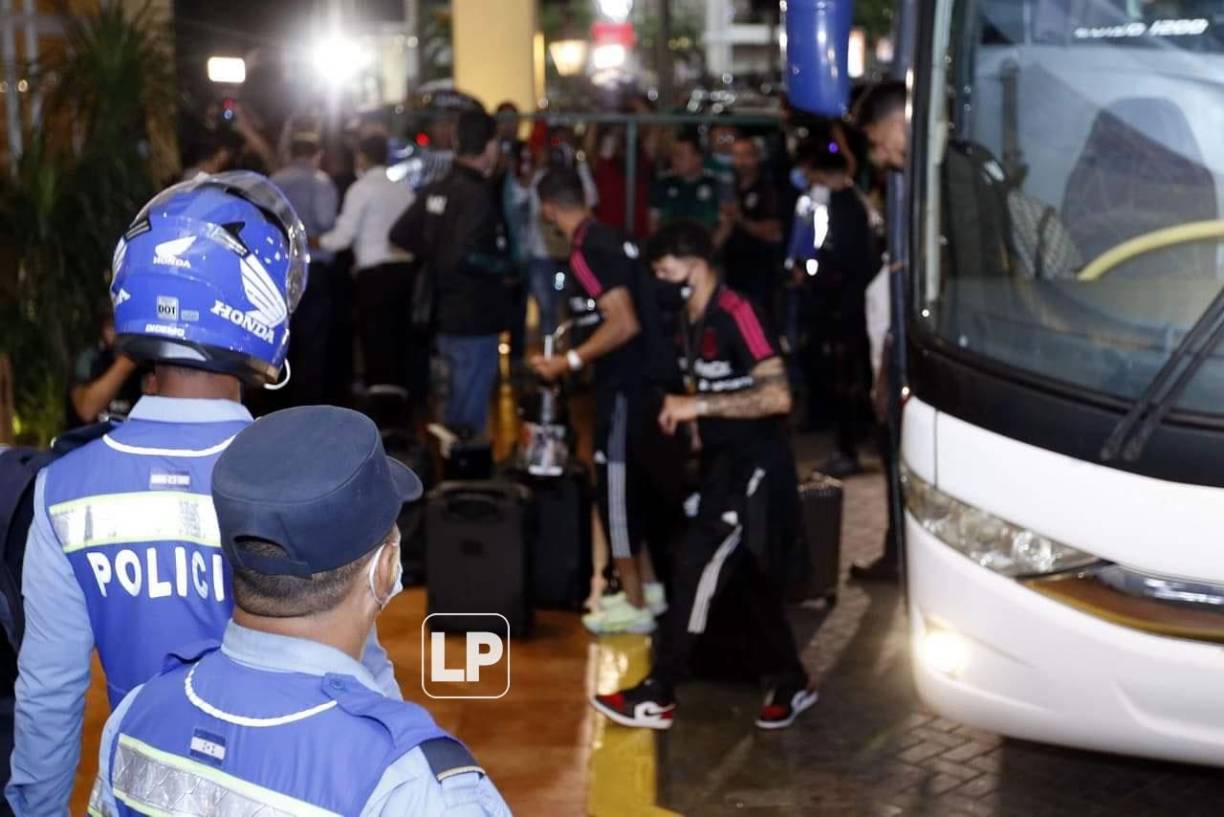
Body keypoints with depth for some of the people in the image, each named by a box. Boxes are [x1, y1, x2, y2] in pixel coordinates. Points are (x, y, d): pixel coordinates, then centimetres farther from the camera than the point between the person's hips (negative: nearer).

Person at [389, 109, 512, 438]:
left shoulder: (436, 190, 6)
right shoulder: (478, 194, -20)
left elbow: (400, 235, 11)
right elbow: (467, 255, -30)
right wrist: (504, 266, -14)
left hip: (445, 314, 9)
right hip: (474, 319, -9)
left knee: (457, 402, 23)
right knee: (469, 417, 0)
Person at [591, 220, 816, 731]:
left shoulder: (734, 315, -19)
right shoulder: (694, 321, 9)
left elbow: (778, 396, -27)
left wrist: (700, 406, -25)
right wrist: (685, 413, 2)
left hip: (753, 469, -9)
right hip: (725, 465, 9)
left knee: (695, 569, -9)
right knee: (750, 579, 14)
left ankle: (657, 697, -3)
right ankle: (789, 684, 28)